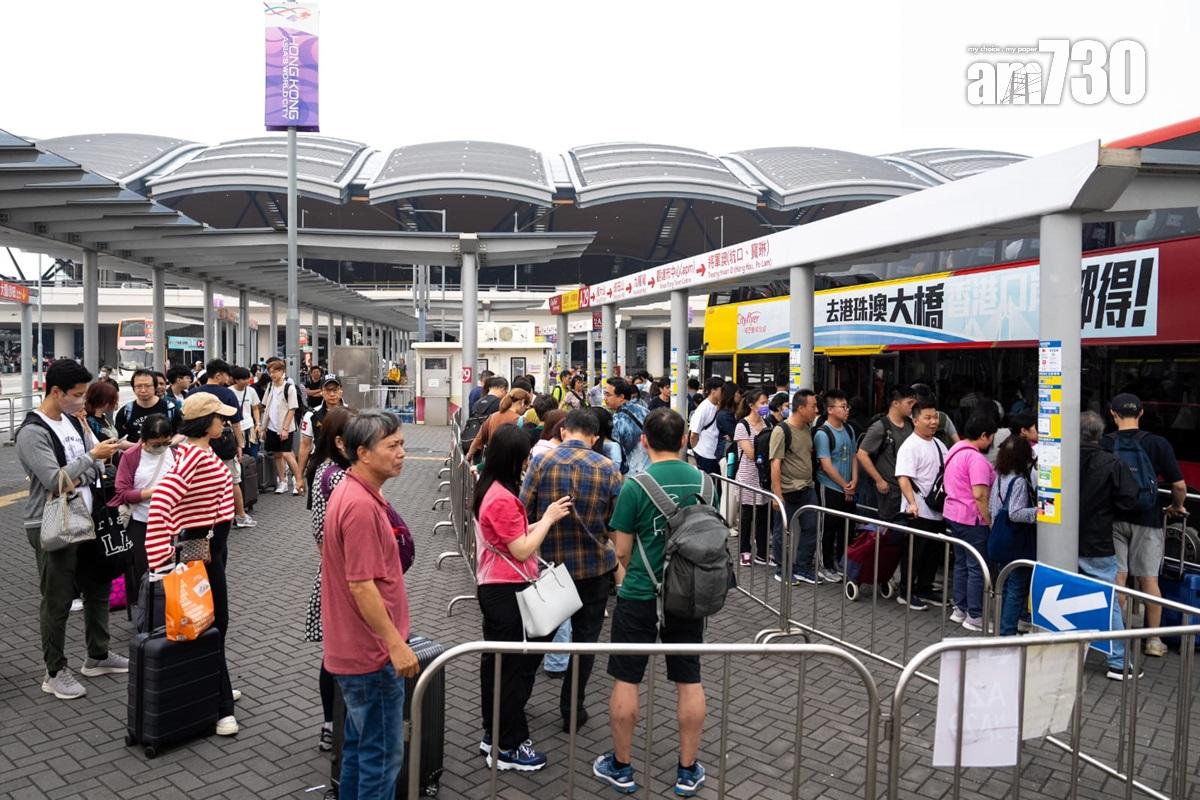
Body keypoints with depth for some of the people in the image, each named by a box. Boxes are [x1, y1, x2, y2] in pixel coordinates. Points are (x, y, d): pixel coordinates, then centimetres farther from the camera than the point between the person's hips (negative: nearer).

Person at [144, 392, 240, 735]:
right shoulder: (193, 456, -24)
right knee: (213, 624, -3)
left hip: (213, 544, 10)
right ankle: (221, 707, 6)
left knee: (214, 620, 20)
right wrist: (159, 557, -34)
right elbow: (159, 502, -34)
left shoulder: (203, 452, 7)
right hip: (200, 547, -10)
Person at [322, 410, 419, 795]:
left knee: (359, 745, 21)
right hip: (372, 651, -10)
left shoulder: (351, 491, 8)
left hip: (357, 646, 10)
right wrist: (396, 644, -21)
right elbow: (361, 585, -26)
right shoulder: (361, 505, -24)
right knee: (382, 755, 3)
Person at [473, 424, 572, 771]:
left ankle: (493, 734, 31)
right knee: (516, 667, 1)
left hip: (492, 587, 10)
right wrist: (549, 518, -12)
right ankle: (508, 747, 13)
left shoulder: (488, 489, 7)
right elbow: (523, 550, -20)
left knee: (496, 661, 18)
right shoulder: (502, 499, -24)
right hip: (508, 592, -10)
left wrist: (543, 520, 5)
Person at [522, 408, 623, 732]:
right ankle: (572, 710, 22)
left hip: (549, 562, 1)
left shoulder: (542, 461, -9)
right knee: (585, 637, 14)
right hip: (595, 566, -1)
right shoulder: (608, 469, -8)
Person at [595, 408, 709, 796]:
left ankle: (621, 767, 24)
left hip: (640, 595, -4)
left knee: (626, 680, 11)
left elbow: (622, 551, -9)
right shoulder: (703, 480, -4)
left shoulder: (635, 486, -15)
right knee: (689, 680, 13)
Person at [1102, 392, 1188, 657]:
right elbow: (1179, 485, -7)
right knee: (1149, 579, 9)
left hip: (1113, 518, 0)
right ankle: (1154, 639, 16)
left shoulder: (1103, 444, -7)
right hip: (1147, 519, 0)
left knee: (1117, 577, 7)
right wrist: (1177, 507, 13)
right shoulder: (1157, 443, -6)